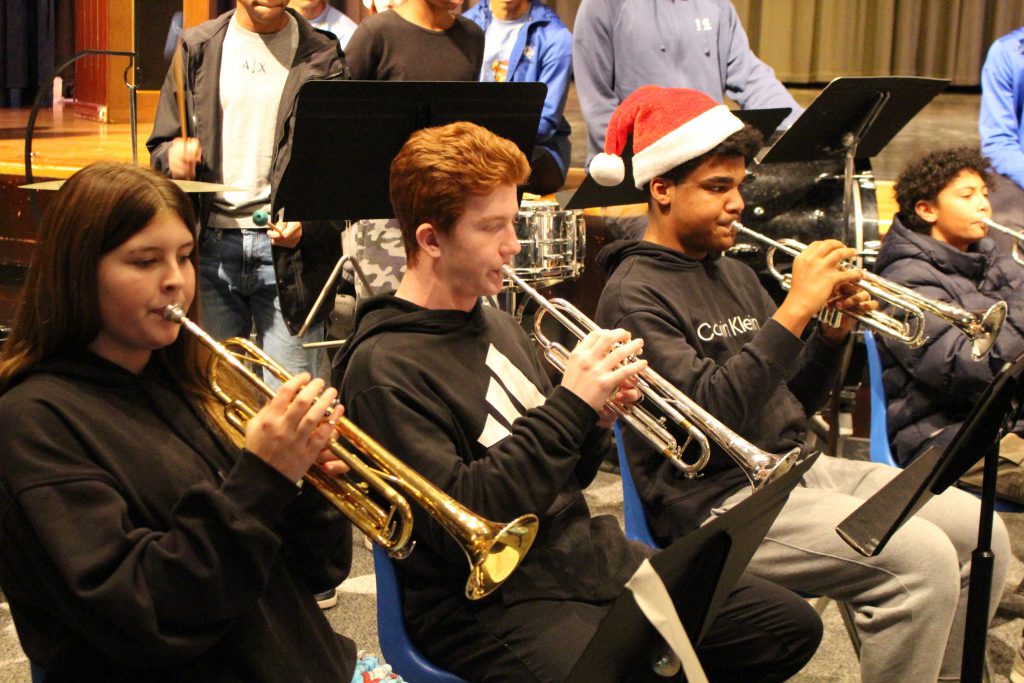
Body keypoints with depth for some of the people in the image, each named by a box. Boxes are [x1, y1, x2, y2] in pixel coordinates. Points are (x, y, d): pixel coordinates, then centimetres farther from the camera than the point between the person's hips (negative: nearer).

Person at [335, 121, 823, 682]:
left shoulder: (497, 326, 11)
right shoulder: (382, 370, -14)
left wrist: (596, 416, -5)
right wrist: (570, 406, -22)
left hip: (592, 557, 8)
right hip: (490, 601, -8)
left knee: (790, 626, 4)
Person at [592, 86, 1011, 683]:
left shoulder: (735, 275, 15)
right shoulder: (635, 295, -10)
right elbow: (709, 413, -23)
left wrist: (835, 331, -1)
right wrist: (796, 309, -23)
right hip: (718, 500, -8)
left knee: (980, 533, -1)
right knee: (923, 559, -23)